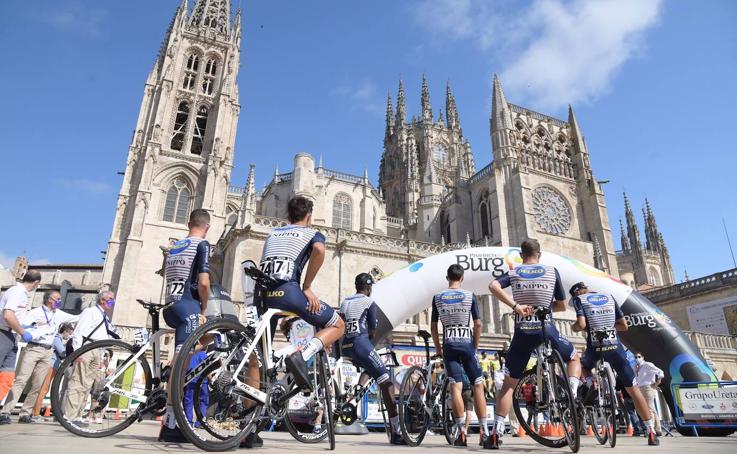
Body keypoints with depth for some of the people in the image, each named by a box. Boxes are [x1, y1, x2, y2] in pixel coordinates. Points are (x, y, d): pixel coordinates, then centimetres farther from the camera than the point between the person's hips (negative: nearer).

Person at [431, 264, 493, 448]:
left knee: (455, 388, 0)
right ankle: (484, 432, 3)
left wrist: (438, 348, 15)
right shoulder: (470, 296, -1)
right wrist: (475, 347, 9)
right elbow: (478, 324, -2)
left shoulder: (437, 298, 4)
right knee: (478, 386, 6)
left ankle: (462, 432, -3)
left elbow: (433, 327, 5)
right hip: (467, 343, -1)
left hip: (449, 345, 1)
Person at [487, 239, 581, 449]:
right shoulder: (552, 271, 7)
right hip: (546, 330, 0)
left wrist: (516, 306, -17)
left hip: (522, 333, 1)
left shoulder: (513, 272, 6)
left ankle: (497, 431, 4)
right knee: (574, 357, 30)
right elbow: (562, 306, 12)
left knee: (509, 384, 11)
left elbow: (493, 286, -15)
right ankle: (572, 396, 8)